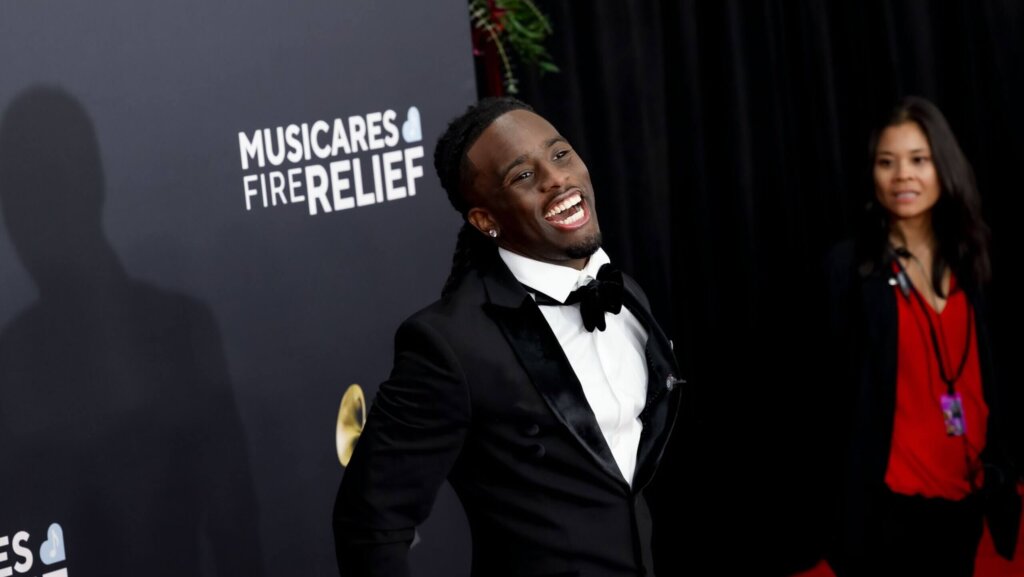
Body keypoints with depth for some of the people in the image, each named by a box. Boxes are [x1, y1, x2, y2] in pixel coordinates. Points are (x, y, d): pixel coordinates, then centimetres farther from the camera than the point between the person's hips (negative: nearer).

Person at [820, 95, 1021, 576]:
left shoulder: (965, 263, 8)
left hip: (965, 492, 5)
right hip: (891, 500, -5)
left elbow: (984, 380, 14)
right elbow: (835, 385, -9)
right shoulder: (848, 266, -7)